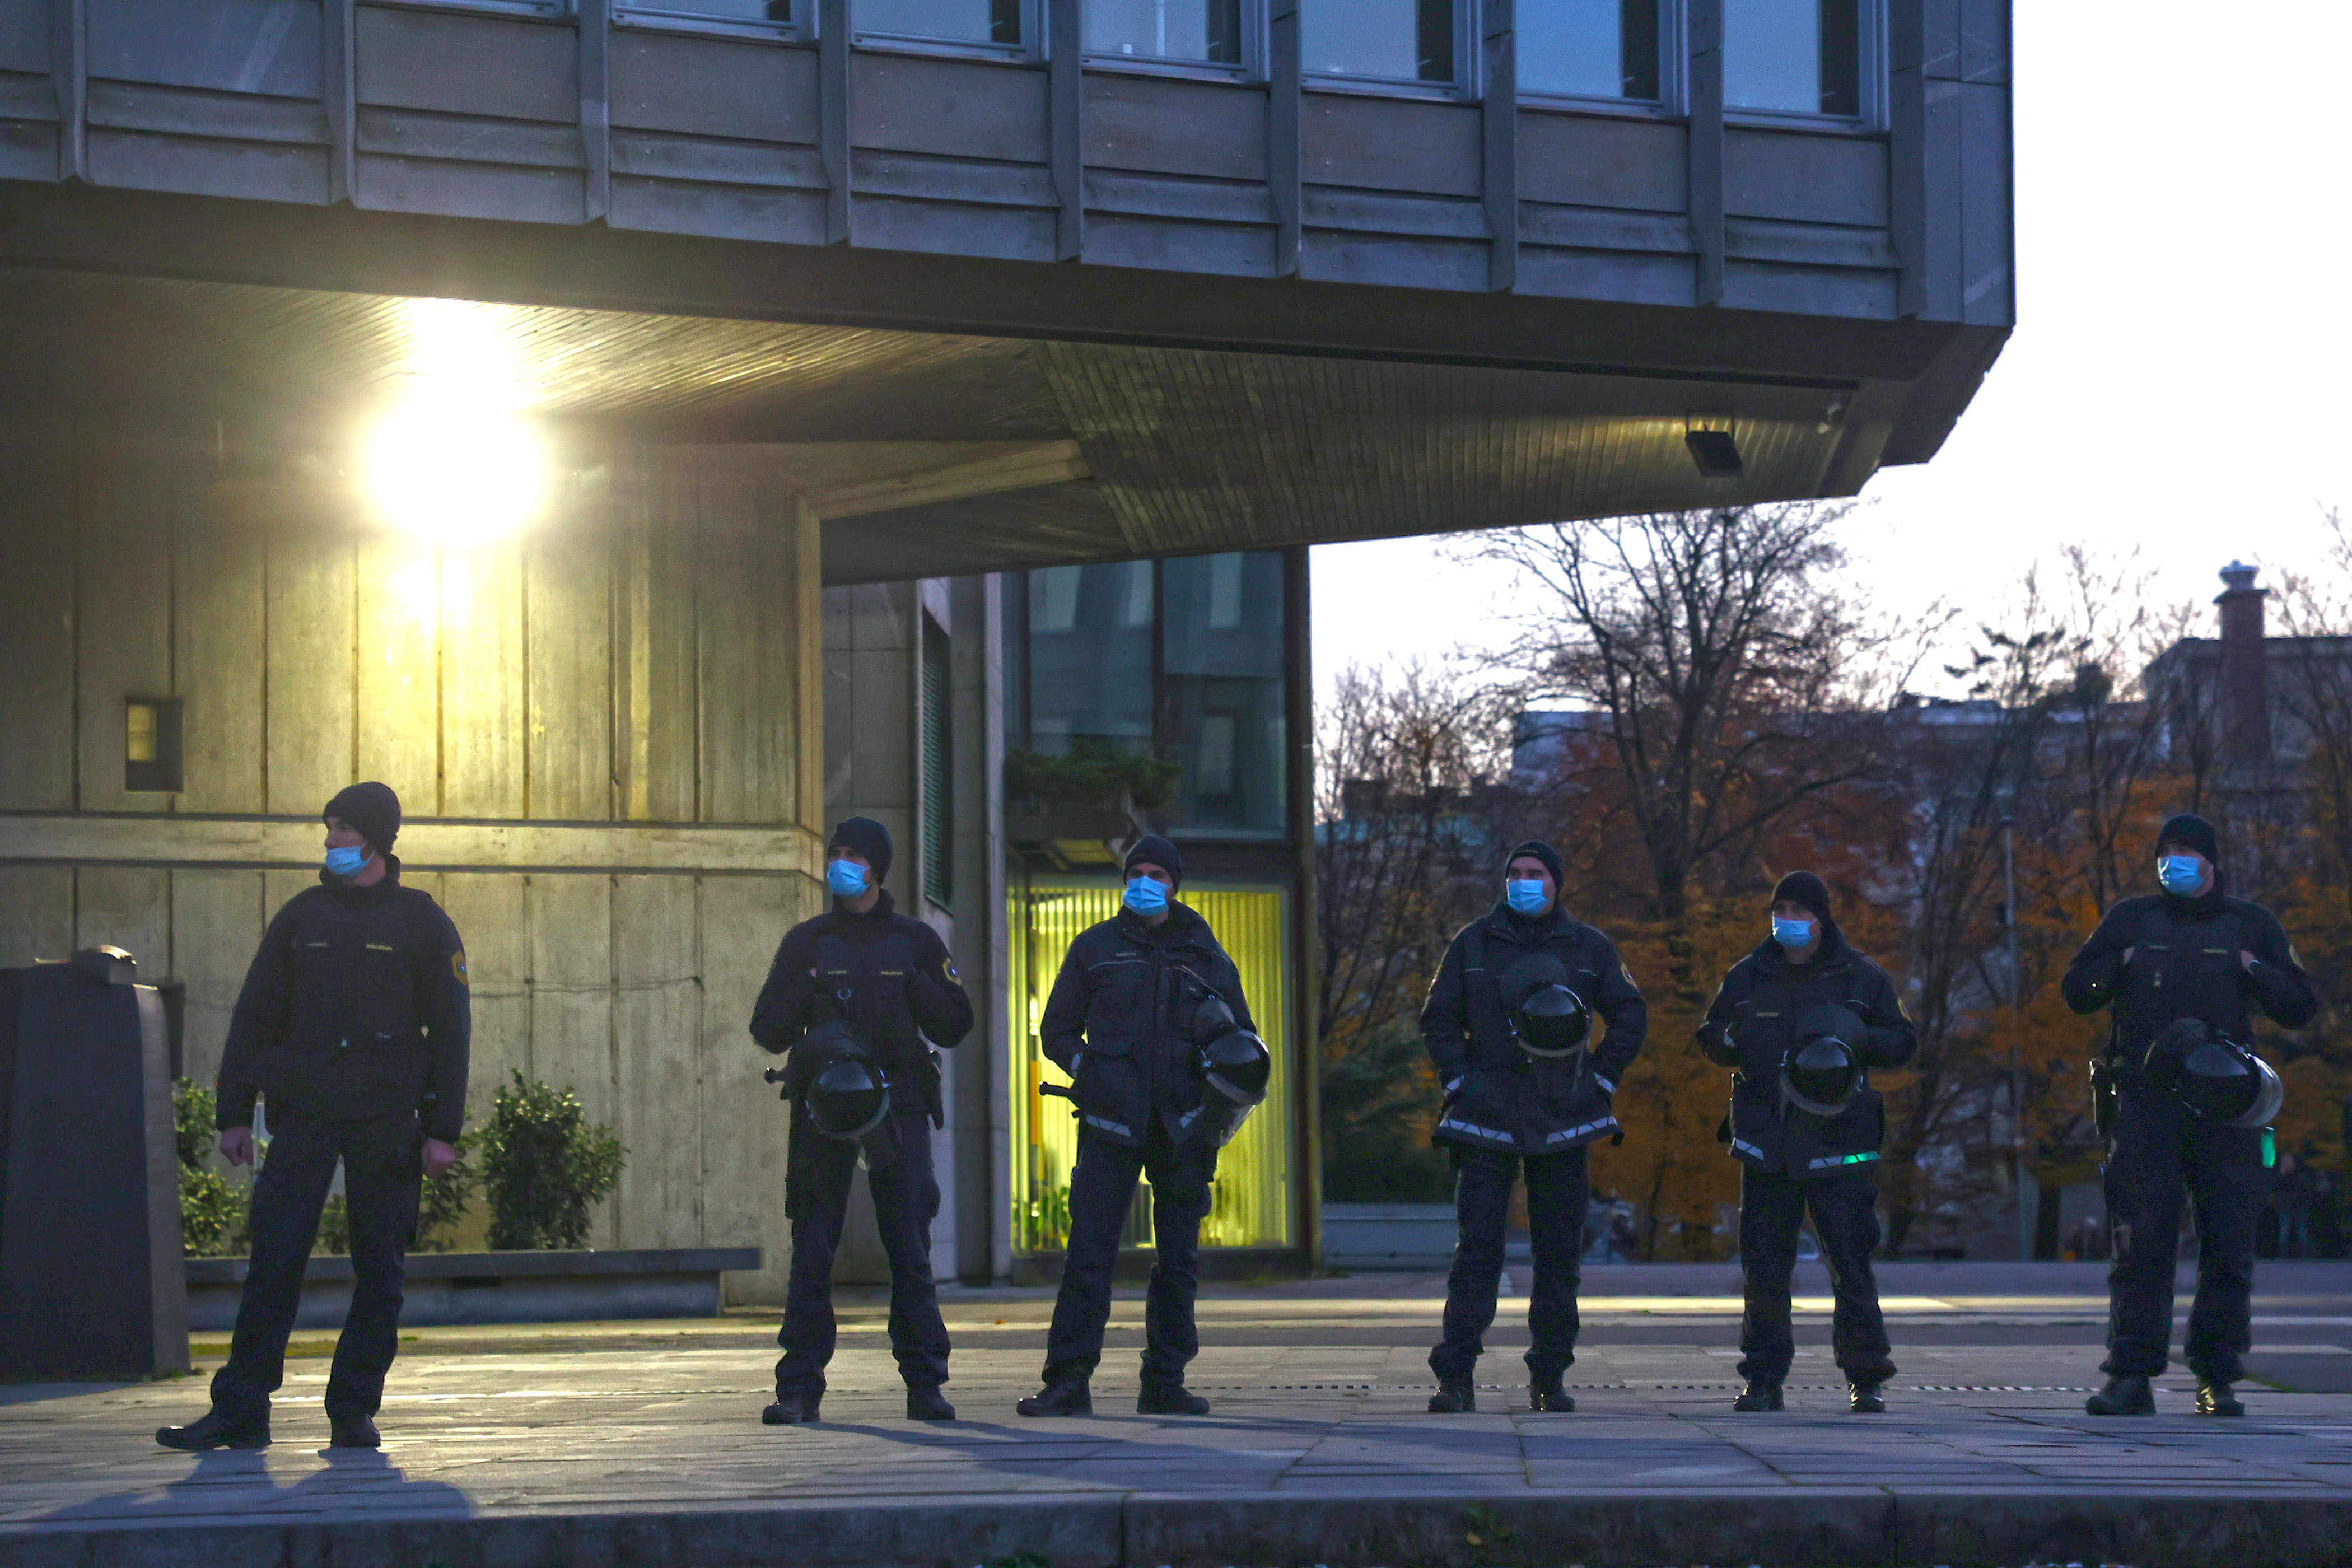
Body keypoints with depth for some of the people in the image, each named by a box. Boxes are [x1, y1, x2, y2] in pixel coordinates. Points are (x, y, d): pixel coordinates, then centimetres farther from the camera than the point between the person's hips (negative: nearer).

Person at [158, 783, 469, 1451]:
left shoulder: (422, 923, 5)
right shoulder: (301, 916, 11)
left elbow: (451, 1031, 4)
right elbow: (254, 1016, 13)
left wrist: (442, 1130, -3)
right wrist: (235, 1113, 6)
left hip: (388, 1120, -1)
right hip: (304, 1113, 1)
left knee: (380, 1269, 0)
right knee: (274, 1258, -7)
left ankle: (354, 1410, 9)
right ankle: (240, 1410, -6)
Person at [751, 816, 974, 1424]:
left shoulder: (915, 942, 10)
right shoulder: (806, 943, 11)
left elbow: (954, 1027, 7)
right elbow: (769, 1032, 8)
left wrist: (914, 983, -7)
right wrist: (805, 992, -9)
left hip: (899, 1105, 0)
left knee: (910, 1249, -2)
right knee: (812, 1251, -3)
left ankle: (925, 1384, 3)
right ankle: (799, 1389, 0)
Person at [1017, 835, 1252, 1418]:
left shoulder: (1207, 956, 13)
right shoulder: (1095, 948, 10)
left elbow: (1245, 1040, 19)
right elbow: (1057, 1031, 12)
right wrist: (1088, 1068, -6)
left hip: (1183, 1124, 2)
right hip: (1112, 1122, -2)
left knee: (1178, 1260, 4)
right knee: (1089, 1251, -9)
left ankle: (1165, 1385, 11)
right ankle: (1068, 1383, -10)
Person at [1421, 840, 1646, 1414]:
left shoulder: (1589, 948, 8)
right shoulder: (1473, 945, 7)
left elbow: (1630, 1016, 13)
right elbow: (1439, 1017, 11)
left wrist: (1601, 1080, 2)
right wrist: (1459, 1082, -1)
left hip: (1563, 1121, 1)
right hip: (1488, 1119, -1)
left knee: (1560, 1253, 3)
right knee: (1478, 1248, -9)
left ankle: (1549, 1378, 13)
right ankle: (1456, 1379, -9)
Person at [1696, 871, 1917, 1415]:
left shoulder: (1862, 978, 7)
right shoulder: (1747, 978, 12)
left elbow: (1903, 1042, 8)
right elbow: (1710, 1038, 18)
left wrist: (1860, 1039, -13)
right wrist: (1732, 1044, -7)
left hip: (1838, 1143, -2)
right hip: (1766, 1141, 2)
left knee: (1851, 1263, -4)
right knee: (1764, 1267, 0)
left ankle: (1867, 1379, 4)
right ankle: (1764, 1378, 7)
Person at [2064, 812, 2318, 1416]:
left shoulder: (2251, 925, 13)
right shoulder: (2132, 920, 13)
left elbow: (2301, 1006, 10)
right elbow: (2077, 991, 13)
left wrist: (2253, 971, -7)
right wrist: (2124, 963, -3)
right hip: (2145, 1101, 0)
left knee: (2229, 1244, -1)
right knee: (2140, 1242, -5)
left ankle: (2217, 1377, 7)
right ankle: (2132, 1377, -5)